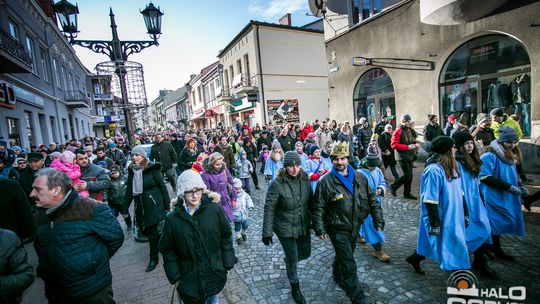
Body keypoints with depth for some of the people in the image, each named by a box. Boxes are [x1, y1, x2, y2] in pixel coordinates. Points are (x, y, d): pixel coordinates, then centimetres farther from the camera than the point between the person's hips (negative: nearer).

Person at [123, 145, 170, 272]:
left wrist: (167, 205, -10)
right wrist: (125, 208, 9)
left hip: (154, 206, -5)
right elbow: (129, 190, 9)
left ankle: (154, 257, 19)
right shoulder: (131, 170, 4)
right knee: (144, 230, 11)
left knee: (152, 231, 1)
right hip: (140, 207, 5)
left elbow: (163, 186, -9)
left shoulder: (152, 168, -12)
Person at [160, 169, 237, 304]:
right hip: (190, 277, 0)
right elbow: (167, 250, -2)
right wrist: (175, 276, -3)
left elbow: (226, 236, -3)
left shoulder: (215, 209, -13)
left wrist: (227, 263, -3)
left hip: (214, 272, 1)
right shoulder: (173, 219, -11)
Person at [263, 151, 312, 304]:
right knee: (293, 259, 9)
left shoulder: (305, 179, -9)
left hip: (303, 226, 5)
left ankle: (288, 259, 54)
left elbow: (310, 202, 3)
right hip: (285, 228, -5)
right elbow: (269, 209, -18)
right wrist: (267, 232, -17)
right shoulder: (276, 184, -23)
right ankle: (295, 289, 35)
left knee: (305, 254, 20)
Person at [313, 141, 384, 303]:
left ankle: (338, 276, 54)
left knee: (344, 255, 26)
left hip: (355, 227, 5)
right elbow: (318, 208, -12)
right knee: (349, 266, -1)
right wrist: (320, 229, -12)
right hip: (338, 230, -5)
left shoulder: (360, 178, -4)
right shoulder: (325, 182, -17)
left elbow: (372, 199, 5)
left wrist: (378, 220, 2)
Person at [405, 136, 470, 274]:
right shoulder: (434, 170, -23)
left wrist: (465, 214, 17)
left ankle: (415, 259, 37)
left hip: (453, 216, 8)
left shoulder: (451, 167, 5)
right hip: (441, 217, -8)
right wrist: (434, 224, -20)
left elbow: (459, 193, 14)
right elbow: (430, 200, -22)